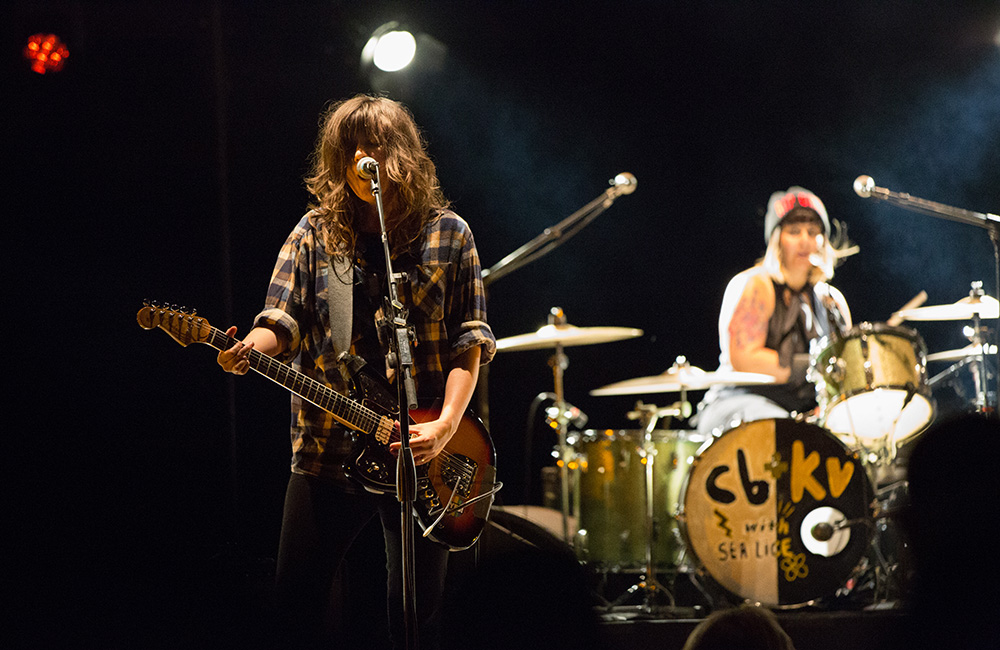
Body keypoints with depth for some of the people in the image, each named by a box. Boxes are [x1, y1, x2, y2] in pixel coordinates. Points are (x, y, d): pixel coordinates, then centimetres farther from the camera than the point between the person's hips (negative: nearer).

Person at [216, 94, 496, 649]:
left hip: (421, 450, -1)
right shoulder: (316, 232, 7)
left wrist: (446, 425, -13)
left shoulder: (447, 235, 3)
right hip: (328, 447, 2)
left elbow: (469, 340, 0)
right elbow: (283, 316, -2)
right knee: (296, 596, 1)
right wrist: (249, 350, -25)